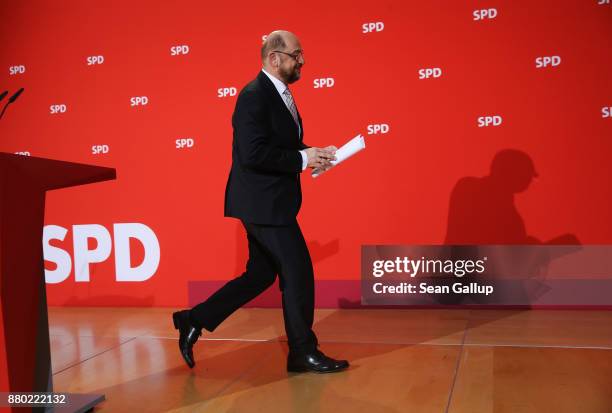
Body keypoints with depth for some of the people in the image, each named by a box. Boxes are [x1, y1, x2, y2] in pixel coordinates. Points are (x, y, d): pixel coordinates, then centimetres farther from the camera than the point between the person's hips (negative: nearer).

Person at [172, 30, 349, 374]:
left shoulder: (279, 95, 15)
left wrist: (314, 154, 4)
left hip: (269, 202, 10)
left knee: (261, 274, 16)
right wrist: (303, 159, -19)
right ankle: (304, 352, 15)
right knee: (298, 272, -1)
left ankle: (195, 320, 23)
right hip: (264, 203, -10)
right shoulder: (255, 96, -16)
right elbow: (253, 154, -25)